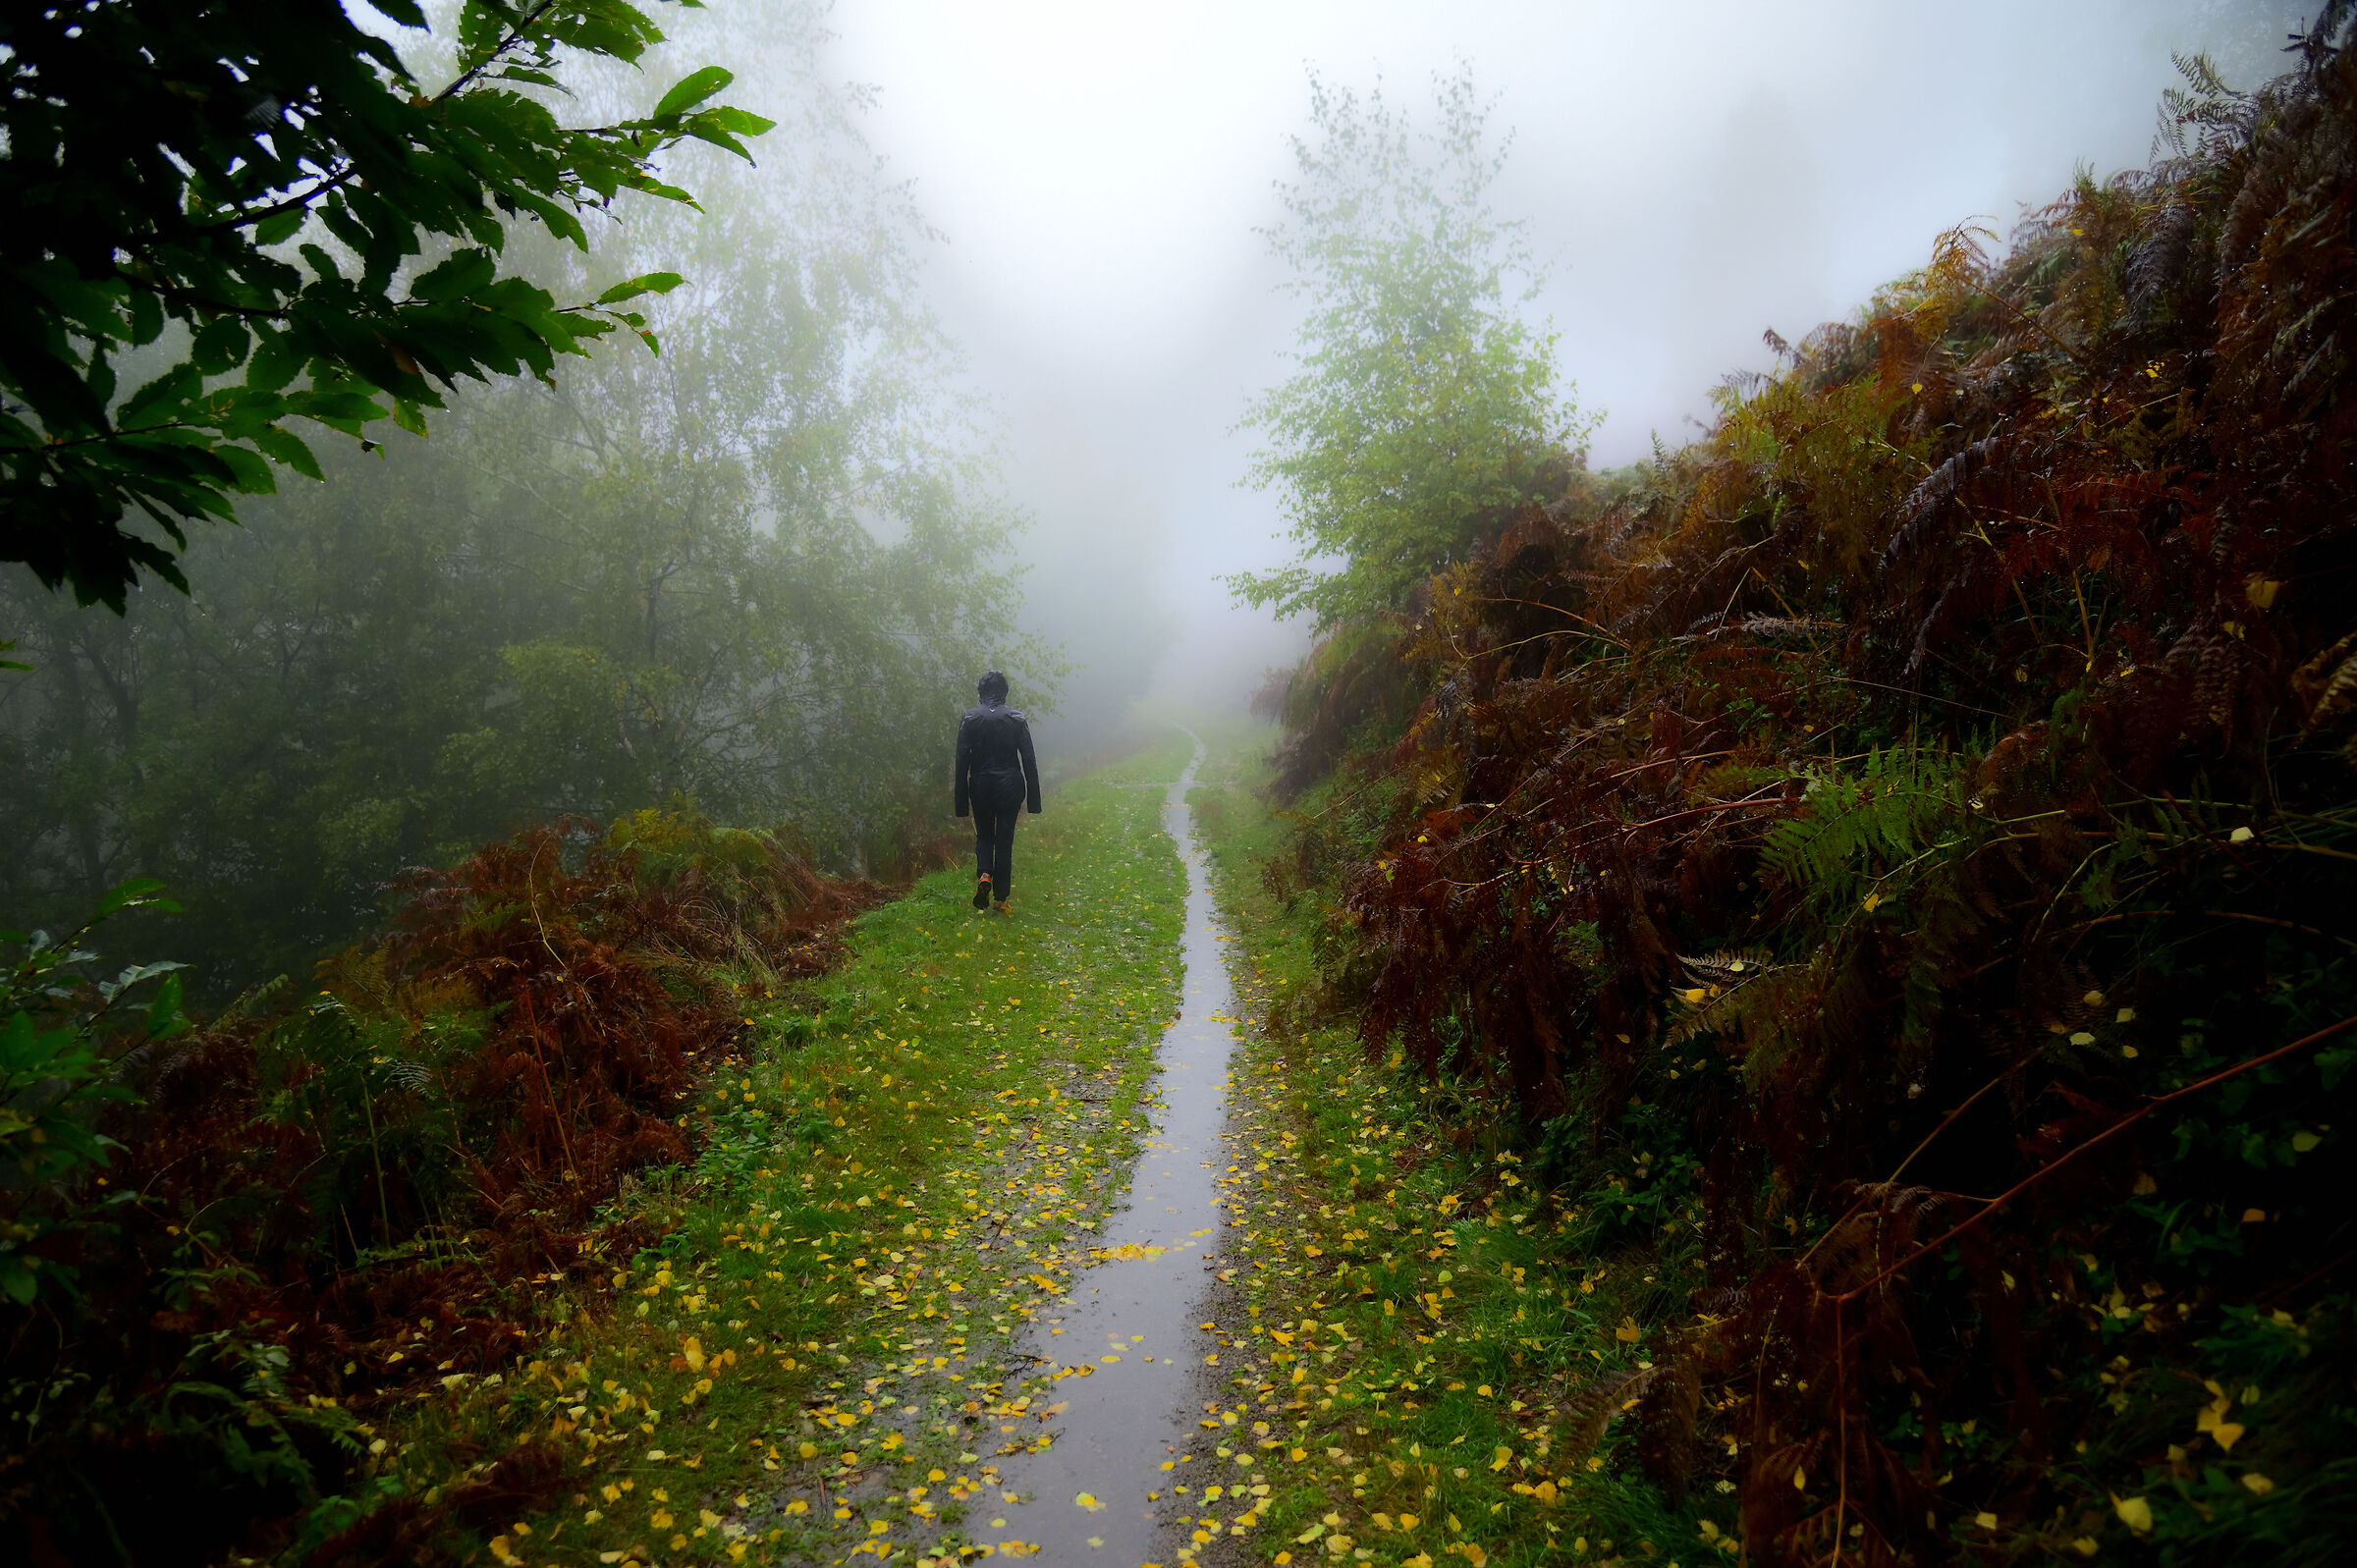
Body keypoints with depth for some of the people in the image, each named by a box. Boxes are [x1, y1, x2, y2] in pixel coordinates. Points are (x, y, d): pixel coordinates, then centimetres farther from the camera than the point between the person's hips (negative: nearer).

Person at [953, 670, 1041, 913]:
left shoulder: (970, 719, -5)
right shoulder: (1016, 718, -4)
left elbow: (962, 761, -5)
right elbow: (1029, 760, -4)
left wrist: (961, 800, 1)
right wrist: (1033, 799, 2)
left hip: (980, 786, 0)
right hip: (1010, 786, 0)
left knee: (984, 835, 19)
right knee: (1004, 840, 9)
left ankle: (984, 875, -9)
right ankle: (1001, 898, 11)